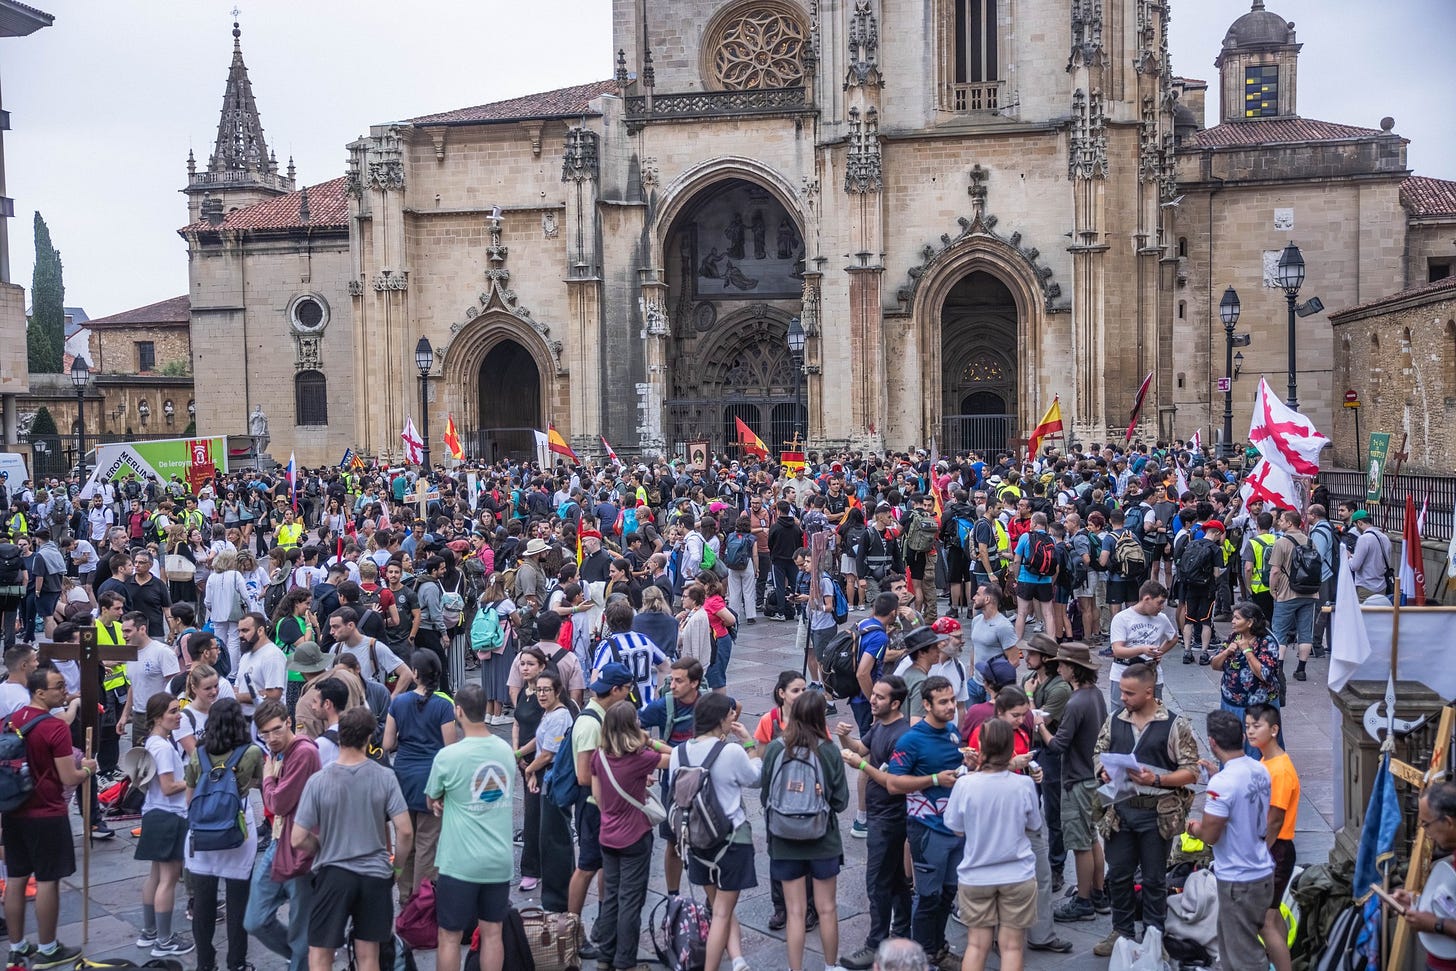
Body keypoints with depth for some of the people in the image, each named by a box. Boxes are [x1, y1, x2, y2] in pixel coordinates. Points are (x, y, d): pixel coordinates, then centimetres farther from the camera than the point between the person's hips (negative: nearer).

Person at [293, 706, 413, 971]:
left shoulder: (318, 781, -12)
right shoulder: (385, 777, -9)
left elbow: (298, 840, -9)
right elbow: (405, 831, -9)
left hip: (333, 874, -2)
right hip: (376, 875, 2)